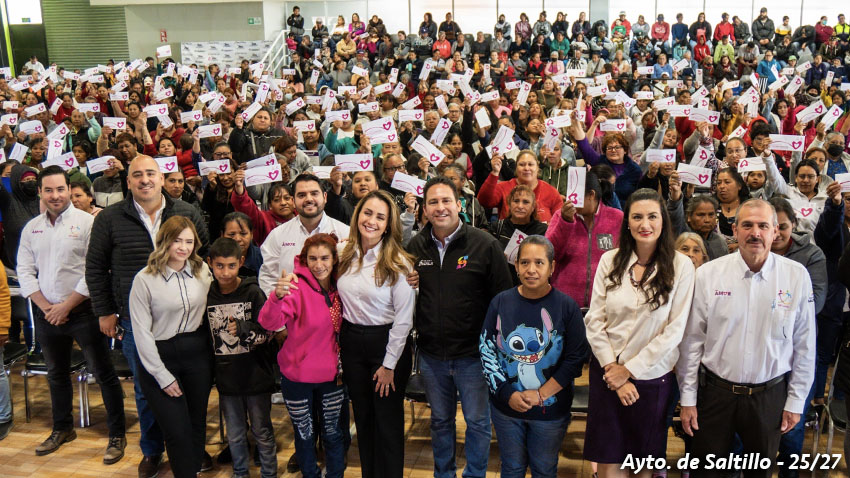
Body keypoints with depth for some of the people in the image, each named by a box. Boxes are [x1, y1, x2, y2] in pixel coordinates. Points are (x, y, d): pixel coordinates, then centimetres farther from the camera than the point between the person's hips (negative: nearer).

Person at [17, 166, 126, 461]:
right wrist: (45, 306, -6)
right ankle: (62, 429, 36)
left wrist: (66, 305, -13)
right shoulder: (31, 228, 8)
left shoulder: (87, 222, -9)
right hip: (46, 313, 5)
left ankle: (117, 434, 9)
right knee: (56, 374, 19)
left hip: (82, 311, -5)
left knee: (103, 373, -1)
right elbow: (25, 271, 6)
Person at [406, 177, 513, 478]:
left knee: (477, 421, 11)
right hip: (431, 354, 4)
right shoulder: (416, 246, 2)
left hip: (472, 353, -3)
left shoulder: (484, 244, -11)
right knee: (440, 420, 20)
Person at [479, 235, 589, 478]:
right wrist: (508, 394, -10)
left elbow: (575, 358, -10)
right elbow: (486, 349, -3)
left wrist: (541, 394, -14)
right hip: (506, 406, 2)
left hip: (551, 409, -1)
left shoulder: (566, 306, -11)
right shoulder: (501, 302, -5)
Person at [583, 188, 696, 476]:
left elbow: (675, 330, -9)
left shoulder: (680, 266, -7)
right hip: (607, 373, 1)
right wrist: (612, 369, -9)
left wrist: (629, 370, -9)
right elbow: (594, 321, -1)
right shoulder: (609, 261, -1)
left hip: (651, 375, -1)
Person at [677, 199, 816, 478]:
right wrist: (688, 399, -3)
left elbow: (804, 345, 1)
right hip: (715, 391, 0)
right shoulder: (707, 274, -8)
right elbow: (692, 340, -5)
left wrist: (795, 401, 3)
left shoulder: (797, 276, -5)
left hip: (770, 396, 1)